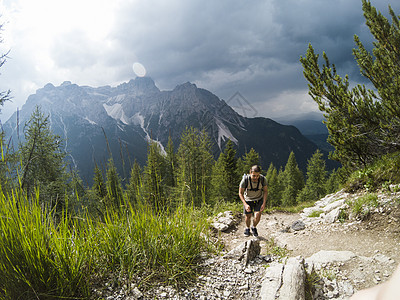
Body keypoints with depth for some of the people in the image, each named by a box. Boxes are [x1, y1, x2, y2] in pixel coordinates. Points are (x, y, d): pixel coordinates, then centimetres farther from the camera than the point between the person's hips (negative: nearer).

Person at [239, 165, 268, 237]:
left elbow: (265, 191, -8)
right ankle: (247, 228, 41)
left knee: (257, 216, -14)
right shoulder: (245, 180, -31)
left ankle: (254, 227, 19)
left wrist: (264, 203, -16)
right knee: (248, 216, 8)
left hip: (259, 199, 1)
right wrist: (245, 204, -28)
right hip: (248, 199, 0)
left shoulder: (263, 179, -27)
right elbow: (240, 193, -17)